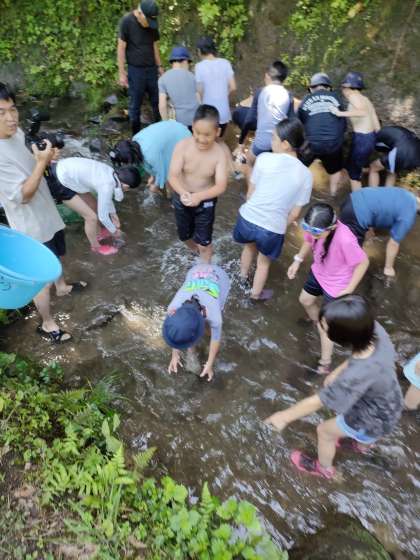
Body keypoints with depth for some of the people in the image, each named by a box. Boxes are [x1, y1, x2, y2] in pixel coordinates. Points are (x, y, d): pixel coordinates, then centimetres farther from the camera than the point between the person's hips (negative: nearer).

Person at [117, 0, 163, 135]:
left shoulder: (152, 24, 2)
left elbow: (155, 45, 13)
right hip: (135, 70, -4)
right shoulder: (127, 21, -11)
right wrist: (122, 73, -10)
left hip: (151, 68, 4)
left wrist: (159, 66, 12)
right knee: (135, 104, 3)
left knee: (157, 102, 5)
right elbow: (121, 48, -9)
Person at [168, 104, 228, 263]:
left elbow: (221, 186, -26)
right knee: (185, 236, 24)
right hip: (182, 199, 2)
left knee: (204, 243, 4)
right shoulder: (182, 146, -22)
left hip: (206, 202, -2)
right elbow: (173, 176, -24)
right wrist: (183, 193, -44)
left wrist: (199, 196, -43)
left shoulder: (219, 153, -22)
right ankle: (196, 253, 58)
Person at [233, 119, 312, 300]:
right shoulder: (305, 175, -8)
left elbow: (251, 193, 0)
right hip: (273, 229, -1)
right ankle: (256, 293, 50)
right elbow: (295, 213, -4)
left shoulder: (264, 158, -11)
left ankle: (243, 275, 61)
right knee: (264, 261, 27)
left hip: (248, 218, 1)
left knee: (250, 245, 35)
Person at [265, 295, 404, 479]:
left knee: (325, 430, 18)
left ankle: (324, 468, 51)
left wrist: (285, 416, -17)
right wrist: (338, 371, 2)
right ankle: (361, 443, 71)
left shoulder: (358, 375, -46)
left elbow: (318, 401, -31)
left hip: (374, 420, -6)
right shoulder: (375, 329, -29)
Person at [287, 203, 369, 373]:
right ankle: (318, 325, 58)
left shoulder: (345, 240, -41)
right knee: (305, 300, 27)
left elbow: (363, 263, -26)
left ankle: (325, 363, 29)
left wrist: (348, 290, -21)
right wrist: (298, 260, -3)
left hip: (336, 286, -6)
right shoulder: (315, 227, -24)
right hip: (318, 273, 6)